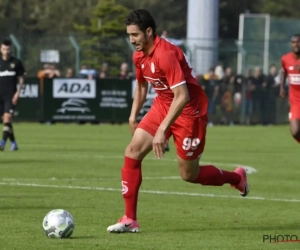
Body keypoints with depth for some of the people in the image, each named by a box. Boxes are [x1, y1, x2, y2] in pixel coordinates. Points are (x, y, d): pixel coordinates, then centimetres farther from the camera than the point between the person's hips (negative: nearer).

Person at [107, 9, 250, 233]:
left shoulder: (166, 54, -28)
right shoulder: (139, 56, -1)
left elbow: (182, 96, -32)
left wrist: (162, 130, -34)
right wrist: (133, 117, 14)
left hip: (189, 111, -8)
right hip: (162, 106, 8)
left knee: (189, 175, 3)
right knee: (133, 151, -10)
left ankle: (237, 178, 32)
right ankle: (130, 220, -7)